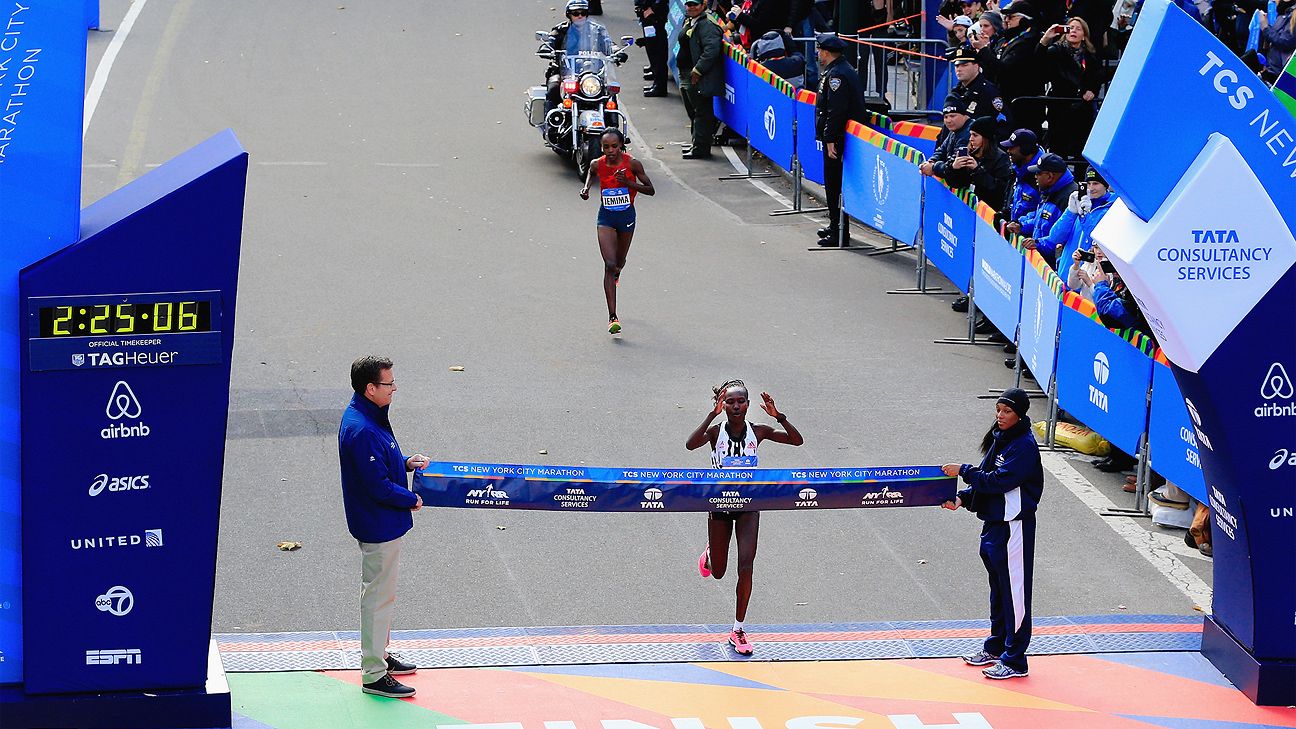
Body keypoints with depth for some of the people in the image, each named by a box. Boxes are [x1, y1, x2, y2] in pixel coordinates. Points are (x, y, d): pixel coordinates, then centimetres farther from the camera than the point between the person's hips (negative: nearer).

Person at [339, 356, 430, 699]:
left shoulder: (368, 416, 4)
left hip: (382, 524, 11)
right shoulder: (363, 431, -28)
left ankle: (379, 654, 37)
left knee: (379, 592, 23)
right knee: (379, 596, -2)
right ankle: (374, 675, 5)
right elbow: (379, 486, -28)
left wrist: (405, 462, 4)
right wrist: (412, 500, -13)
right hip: (379, 526, -11)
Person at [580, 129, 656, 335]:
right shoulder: (598, 164, -11)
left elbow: (650, 190, -11)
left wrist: (628, 182, -25)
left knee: (619, 262, 20)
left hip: (627, 216, 1)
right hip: (606, 217, -1)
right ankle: (612, 317, -16)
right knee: (609, 264, -14)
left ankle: (616, 272, 63)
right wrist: (586, 188, -4)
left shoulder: (632, 164, -16)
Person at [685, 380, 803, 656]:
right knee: (718, 572, 13)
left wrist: (778, 416, -29)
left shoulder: (758, 431, -9)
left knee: (746, 568, -11)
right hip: (719, 502, 0)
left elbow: (797, 440, -15)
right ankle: (709, 555, 53)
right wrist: (712, 415, -41)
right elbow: (690, 444, -35)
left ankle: (738, 630, 1)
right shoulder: (715, 431, -14)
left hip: (748, 504, 0)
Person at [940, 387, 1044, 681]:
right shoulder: (999, 438, 11)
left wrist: (963, 471, -17)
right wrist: (963, 499, 1)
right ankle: (995, 647, 32)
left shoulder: (1024, 445, -16)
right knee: (998, 588, 19)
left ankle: (1015, 661, 1)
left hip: (1014, 525, -9)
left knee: (1014, 591, -4)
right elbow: (987, 477, 15)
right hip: (993, 522, 9)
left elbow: (999, 480, -23)